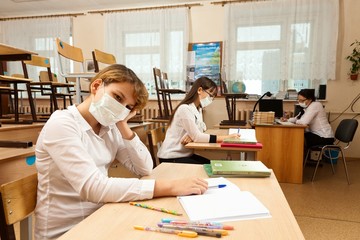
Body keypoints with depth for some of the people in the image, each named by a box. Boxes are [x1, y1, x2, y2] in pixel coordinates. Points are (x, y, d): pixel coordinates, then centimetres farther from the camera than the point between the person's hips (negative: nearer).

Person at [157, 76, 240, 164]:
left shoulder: (198, 109, 10)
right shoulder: (185, 109, -20)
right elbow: (197, 137, -24)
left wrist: (193, 135, -20)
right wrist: (226, 137, -25)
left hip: (185, 154, 8)